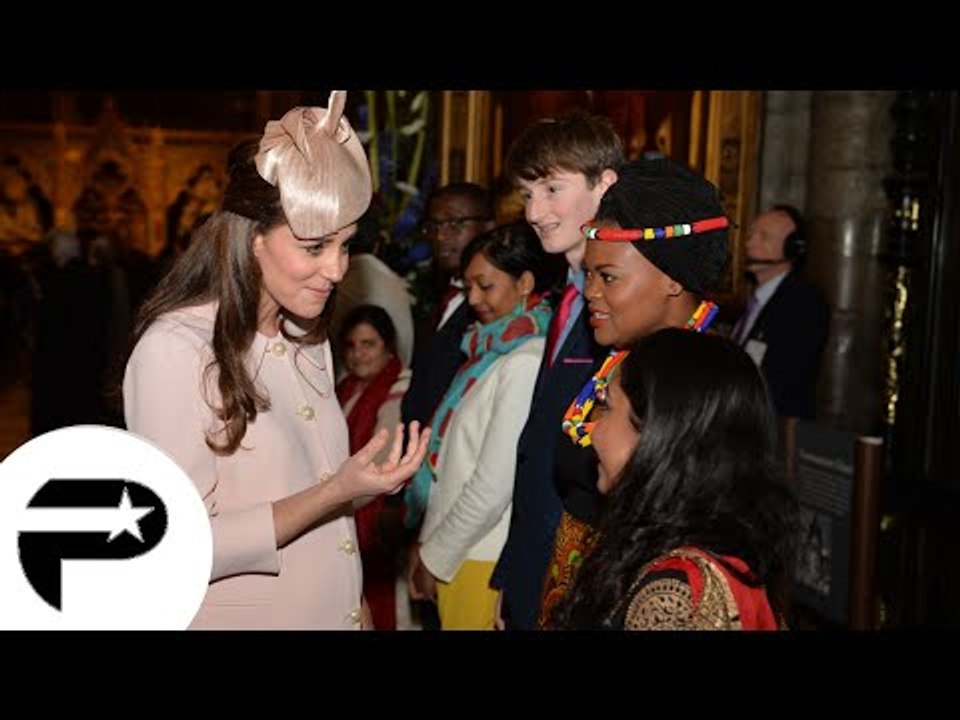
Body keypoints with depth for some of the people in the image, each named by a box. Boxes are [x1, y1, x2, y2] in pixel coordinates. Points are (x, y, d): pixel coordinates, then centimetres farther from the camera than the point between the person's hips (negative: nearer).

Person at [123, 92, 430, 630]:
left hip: (333, 612, 7)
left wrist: (355, 601, 7)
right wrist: (337, 492, -26)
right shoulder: (176, 349, -19)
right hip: (237, 615, -6)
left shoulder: (307, 338, 4)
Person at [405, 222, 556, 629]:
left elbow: (495, 484, -20)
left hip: (480, 557, -8)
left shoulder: (524, 364, -19)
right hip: (458, 544, 8)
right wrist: (428, 543, 8)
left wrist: (435, 557, -9)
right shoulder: (493, 350, 9)